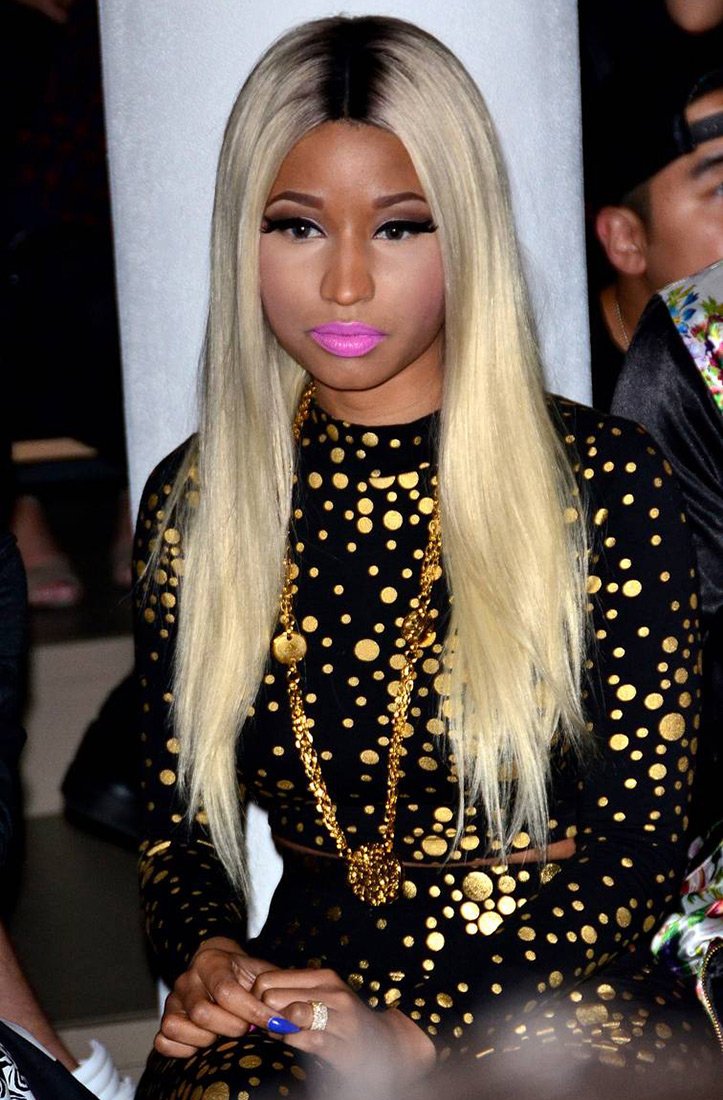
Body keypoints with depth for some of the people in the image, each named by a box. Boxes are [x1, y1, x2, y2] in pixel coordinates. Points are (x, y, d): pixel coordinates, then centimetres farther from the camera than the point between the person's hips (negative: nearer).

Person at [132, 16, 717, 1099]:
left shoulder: (605, 482, -4)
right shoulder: (191, 502, 5)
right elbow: (177, 822, 12)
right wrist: (204, 955, -10)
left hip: (558, 1002, -1)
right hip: (301, 992, 2)